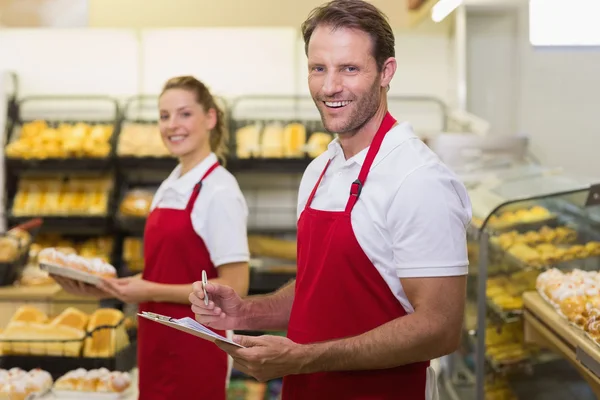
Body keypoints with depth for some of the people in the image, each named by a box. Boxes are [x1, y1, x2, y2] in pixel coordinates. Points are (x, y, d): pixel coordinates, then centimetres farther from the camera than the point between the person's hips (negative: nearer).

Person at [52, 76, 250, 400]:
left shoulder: (219, 191, -14)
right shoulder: (170, 187, 10)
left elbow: (234, 288, -18)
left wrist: (151, 292, -17)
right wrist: (111, 289, 3)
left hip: (195, 349, -7)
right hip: (158, 345, 7)